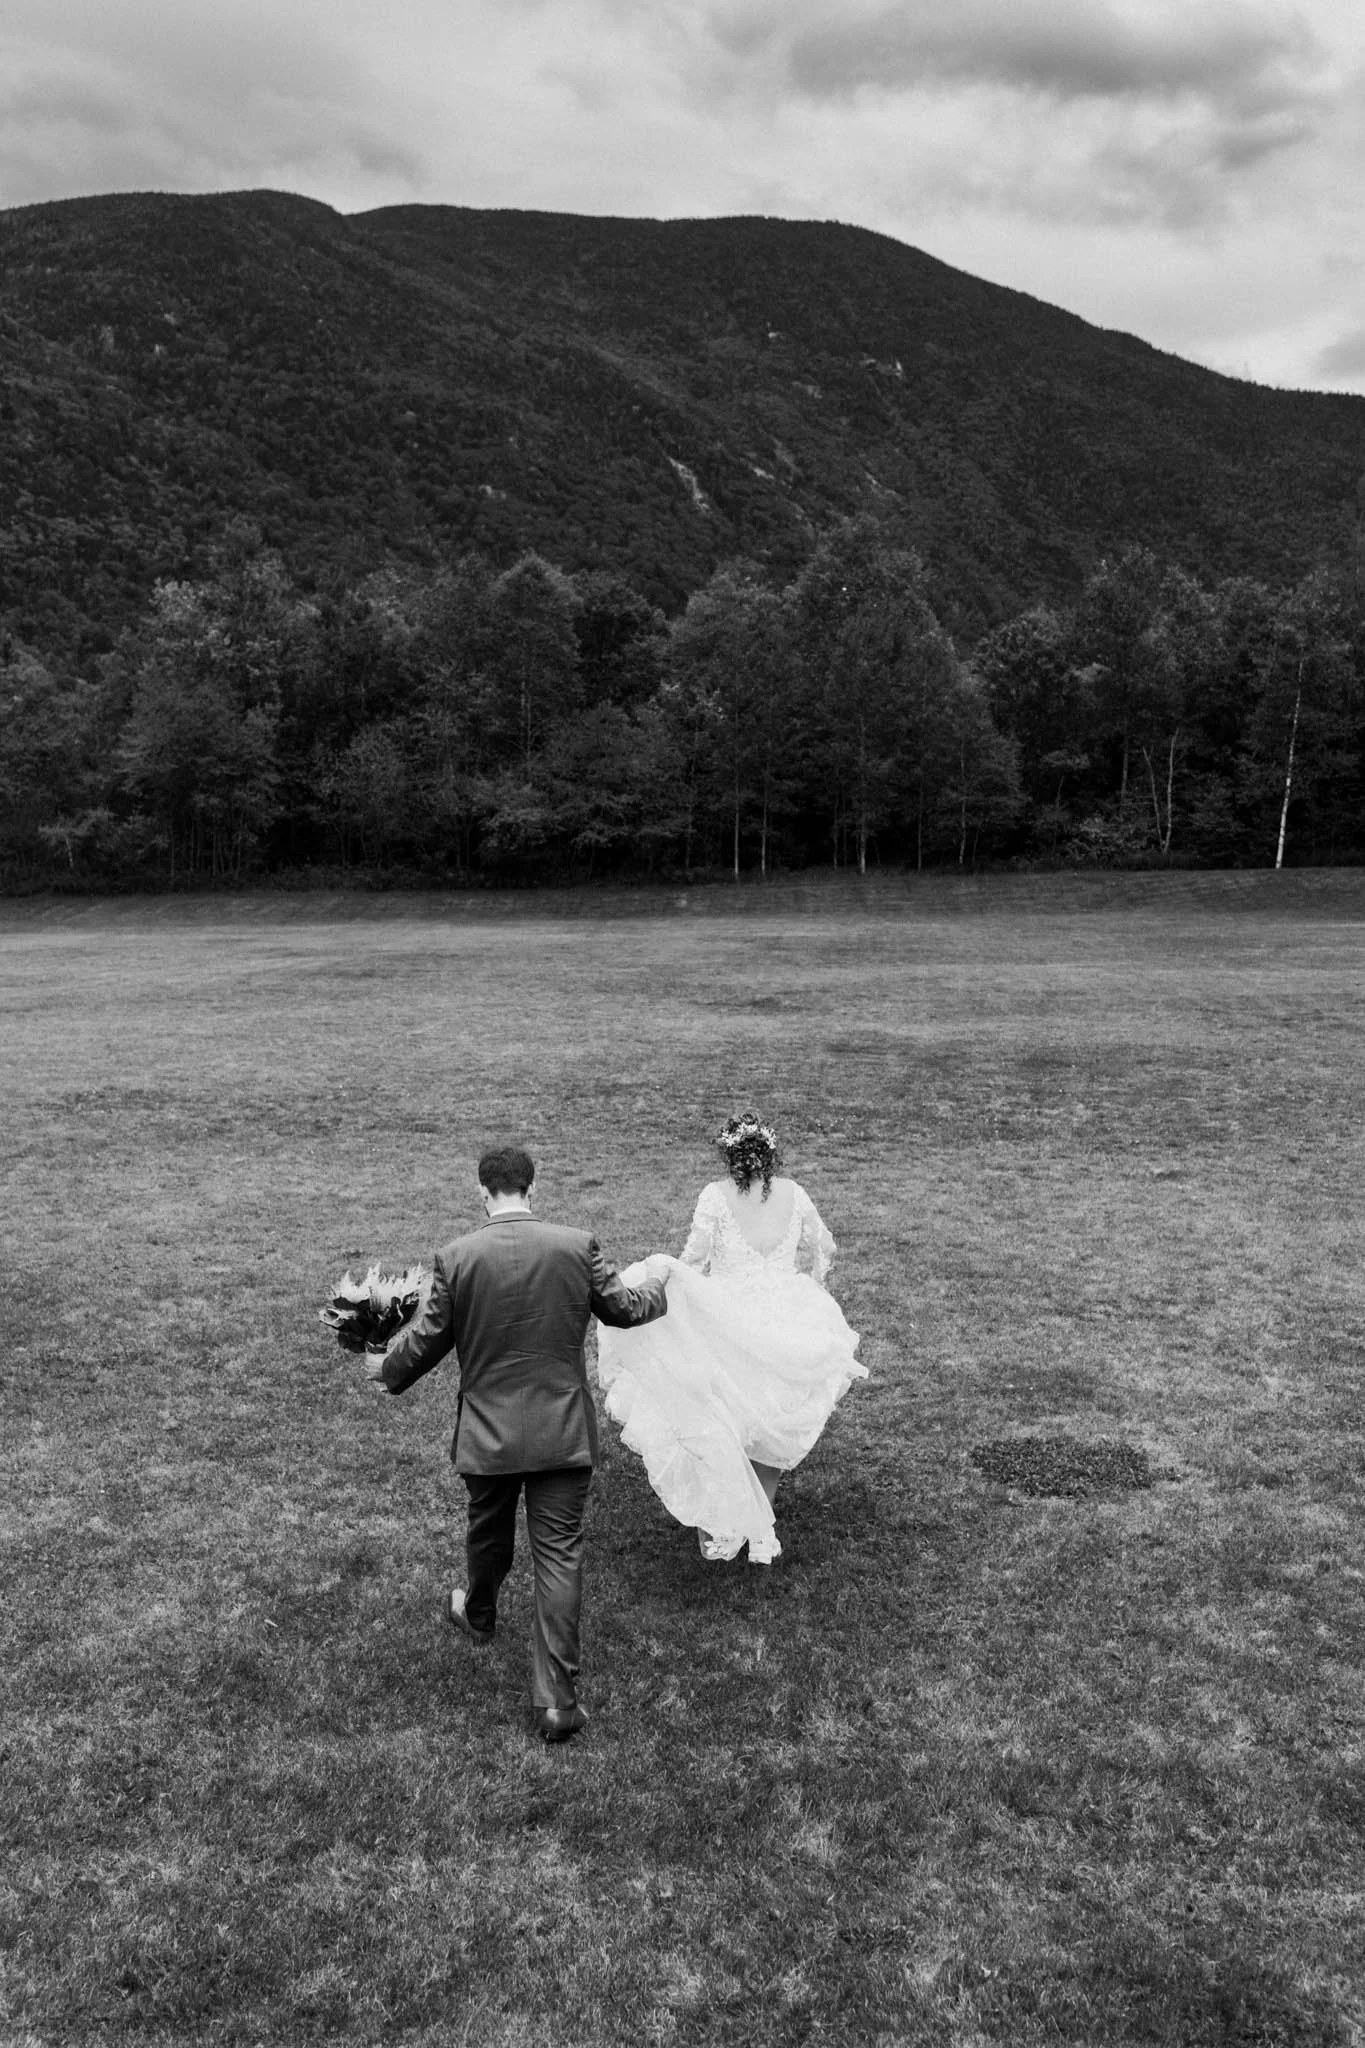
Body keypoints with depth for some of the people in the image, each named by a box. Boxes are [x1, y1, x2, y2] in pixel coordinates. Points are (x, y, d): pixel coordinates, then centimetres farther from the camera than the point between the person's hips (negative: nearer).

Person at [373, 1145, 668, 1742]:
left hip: (487, 1435, 1)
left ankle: (478, 1616, 54)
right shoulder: (578, 1246, -10)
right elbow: (624, 1309, 4)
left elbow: (426, 1339, -1)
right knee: (559, 1555, 5)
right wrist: (656, 1286, 26)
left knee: (488, 1535, 26)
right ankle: (557, 1697, 5)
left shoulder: (455, 1257, -11)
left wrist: (389, 1374, 20)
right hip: (564, 1435, -1)